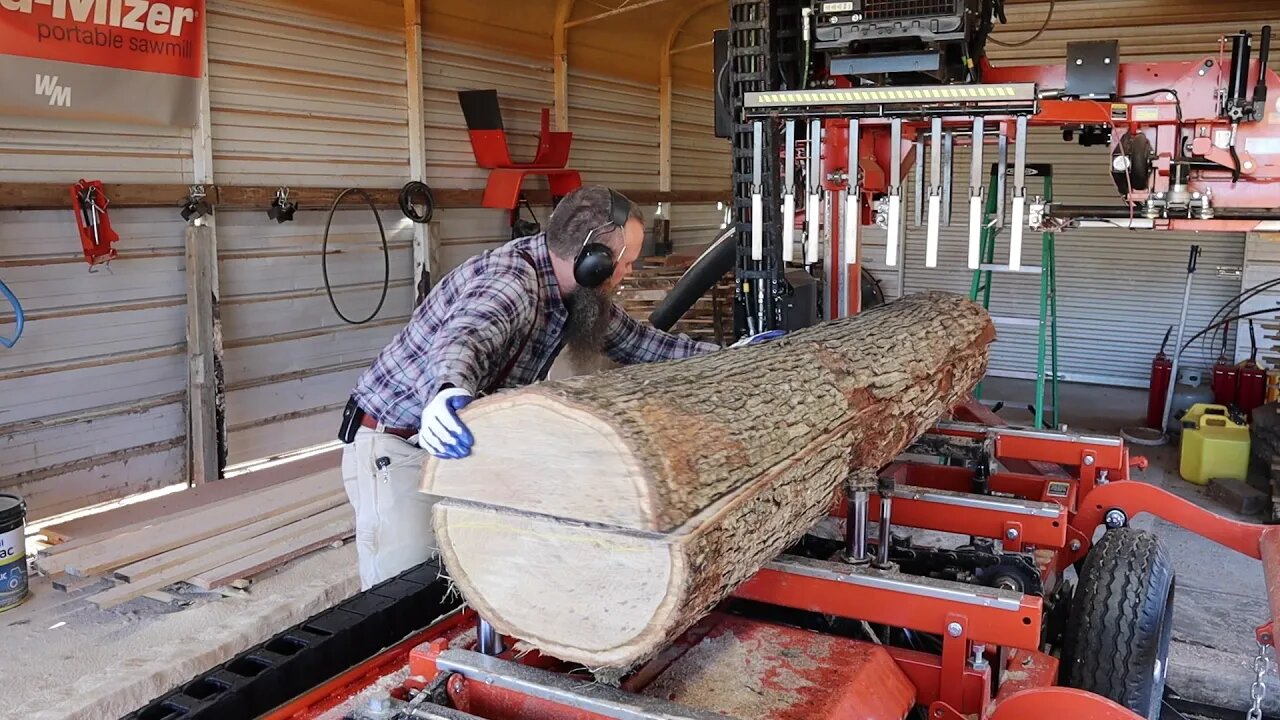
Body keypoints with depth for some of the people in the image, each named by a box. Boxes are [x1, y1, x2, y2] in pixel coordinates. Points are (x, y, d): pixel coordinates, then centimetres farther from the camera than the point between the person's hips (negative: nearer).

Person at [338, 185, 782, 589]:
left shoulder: (573, 289, 0)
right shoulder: (511, 285, -28)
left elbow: (631, 340, 16)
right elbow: (464, 338, -49)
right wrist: (449, 390, -71)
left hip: (455, 444, 8)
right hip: (393, 450, -8)